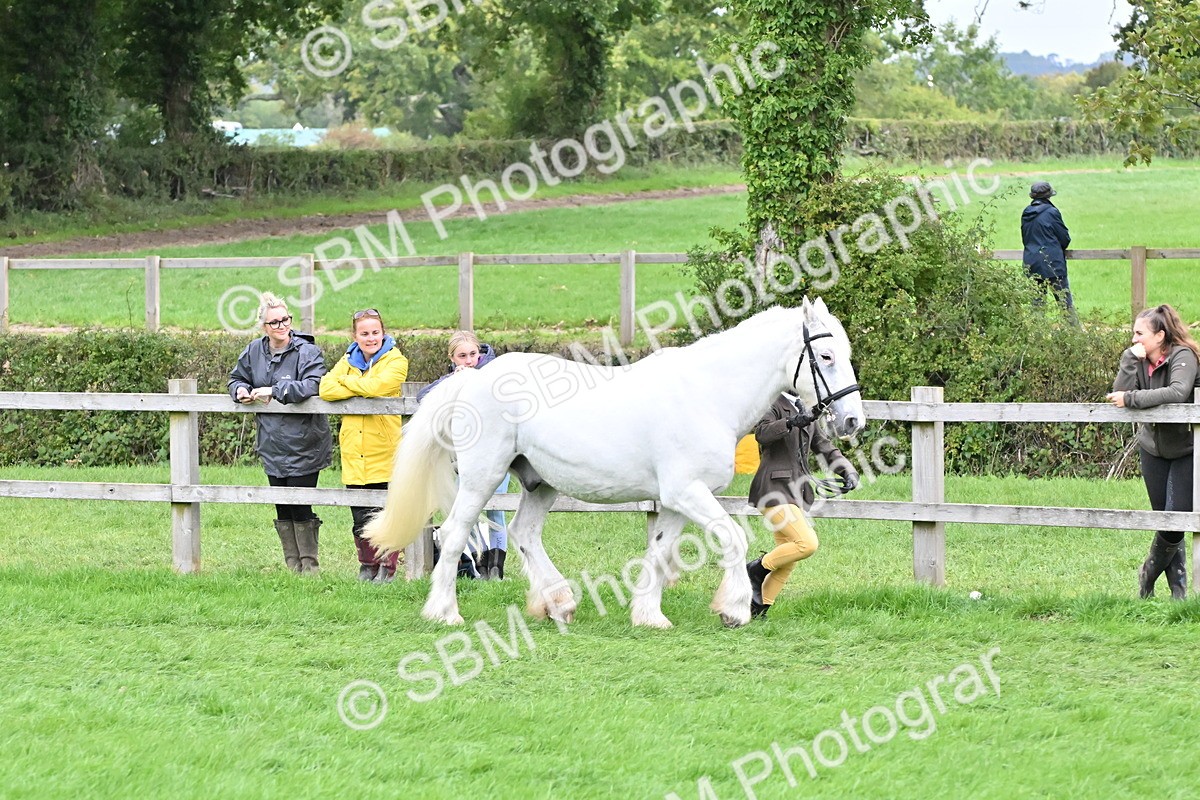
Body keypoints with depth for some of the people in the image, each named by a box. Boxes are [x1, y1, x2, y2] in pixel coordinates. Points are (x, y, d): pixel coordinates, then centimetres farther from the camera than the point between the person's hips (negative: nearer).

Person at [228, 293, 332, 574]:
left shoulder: (307, 352, -11)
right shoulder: (254, 351, 8)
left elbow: (312, 385, -25)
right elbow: (237, 378, 24)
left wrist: (274, 391, -26)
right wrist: (240, 390, 0)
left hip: (302, 444, -6)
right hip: (273, 446, 6)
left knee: (300, 507, -5)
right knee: (282, 508, 10)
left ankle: (310, 564, 7)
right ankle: (292, 565, 18)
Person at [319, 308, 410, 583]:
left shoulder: (395, 361, -1)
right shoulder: (349, 361, 13)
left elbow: (377, 386, -20)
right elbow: (326, 389, -3)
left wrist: (347, 381, -4)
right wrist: (361, 389, -13)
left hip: (384, 454, -4)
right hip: (354, 454, 4)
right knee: (361, 516, 8)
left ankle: (387, 567, 7)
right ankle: (368, 565, 20)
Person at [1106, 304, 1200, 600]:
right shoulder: (1139, 360, 0)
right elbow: (1119, 394, -12)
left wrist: (1131, 399, -34)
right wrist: (1131, 360, -20)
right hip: (1153, 448, 5)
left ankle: (1150, 572, 16)